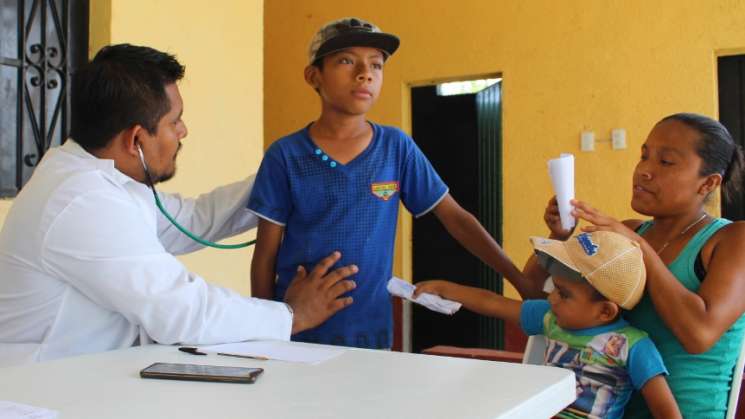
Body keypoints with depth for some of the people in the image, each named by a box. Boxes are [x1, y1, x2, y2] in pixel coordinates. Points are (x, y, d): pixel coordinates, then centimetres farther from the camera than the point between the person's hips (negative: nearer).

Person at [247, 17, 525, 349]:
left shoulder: (397, 147, -2)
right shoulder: (285, 155, -6)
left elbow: (456, 218, 0)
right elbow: (266, 255, -2)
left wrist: (522, 280, -6)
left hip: (370, 332, 1)